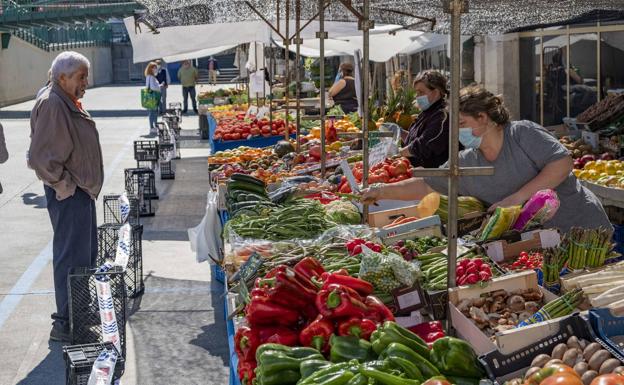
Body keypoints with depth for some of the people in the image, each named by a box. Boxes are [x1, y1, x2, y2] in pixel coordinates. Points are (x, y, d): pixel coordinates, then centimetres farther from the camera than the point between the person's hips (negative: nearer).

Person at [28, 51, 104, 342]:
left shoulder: (69, 103, 13)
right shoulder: (52, 105, -20)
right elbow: (41, 156, -25)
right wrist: (63, 185, -18)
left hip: (81, 190, 11)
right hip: (68, 196, -11)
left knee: (86, 254, 19)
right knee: (71, 258, -6)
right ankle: (64, 323, 1)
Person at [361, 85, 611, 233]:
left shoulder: (522, 133, -13)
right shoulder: (466, 164, 3)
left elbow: (563, 163, -21)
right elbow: (425, 185, 7)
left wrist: (516, 198, -25)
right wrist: (382, 192, -1)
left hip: (583, 226, -5)